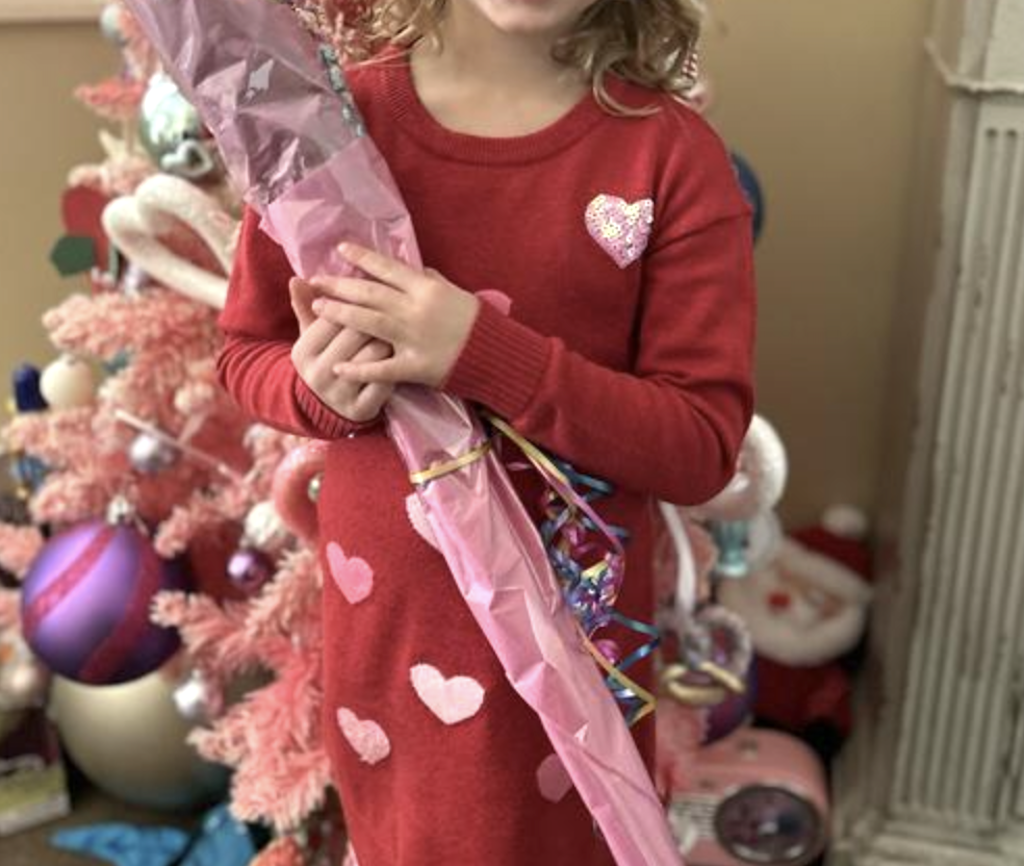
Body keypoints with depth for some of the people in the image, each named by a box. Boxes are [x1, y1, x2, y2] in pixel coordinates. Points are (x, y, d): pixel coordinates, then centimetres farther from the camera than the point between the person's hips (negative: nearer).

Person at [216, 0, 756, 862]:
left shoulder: (671, 152, -14)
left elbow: (704, 446, -17)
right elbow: (247, 352, 3)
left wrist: (485, 354, -29)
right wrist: (320, 389, -20)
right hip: (380, 614, 3)